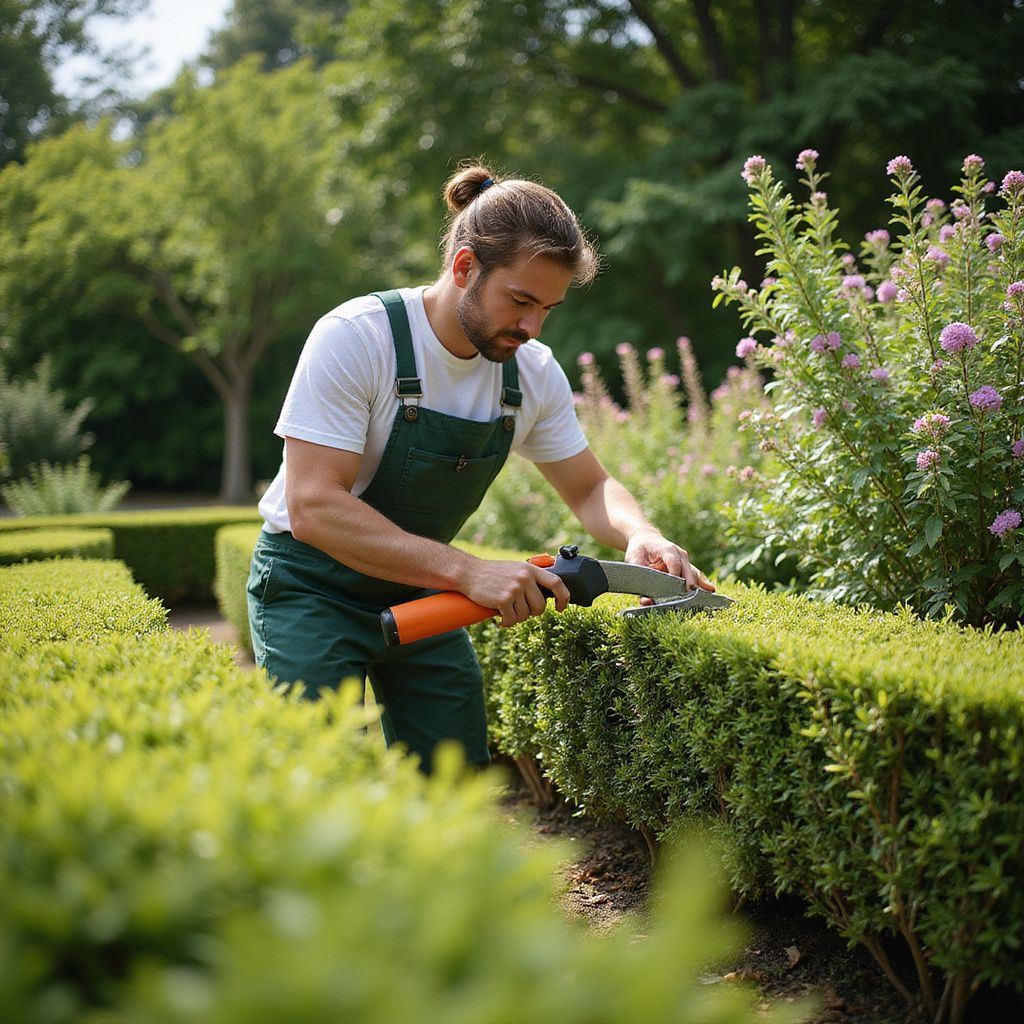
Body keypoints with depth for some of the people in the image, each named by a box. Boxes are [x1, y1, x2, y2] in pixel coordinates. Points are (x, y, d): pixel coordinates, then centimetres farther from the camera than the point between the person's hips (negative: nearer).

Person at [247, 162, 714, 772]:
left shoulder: (535, 374, -7)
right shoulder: (354, 338, -25)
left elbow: (589, 489, 5)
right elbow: (314, 507, -31)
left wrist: (642, 536, -19)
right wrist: (467, 572, -38)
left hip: (422, 588, 5)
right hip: (313, 589, -5)